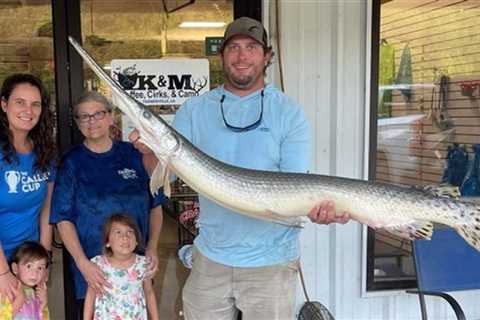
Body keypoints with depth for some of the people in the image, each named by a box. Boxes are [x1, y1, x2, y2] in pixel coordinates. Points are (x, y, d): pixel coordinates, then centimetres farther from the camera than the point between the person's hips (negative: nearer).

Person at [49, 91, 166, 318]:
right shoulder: (72, 162, -1)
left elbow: (155, 205, 6)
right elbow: (64, 219, -4)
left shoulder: (134, 154, 3)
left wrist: (152, 248, -5)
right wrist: (83, 263, -15)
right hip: (92, 270, -2)